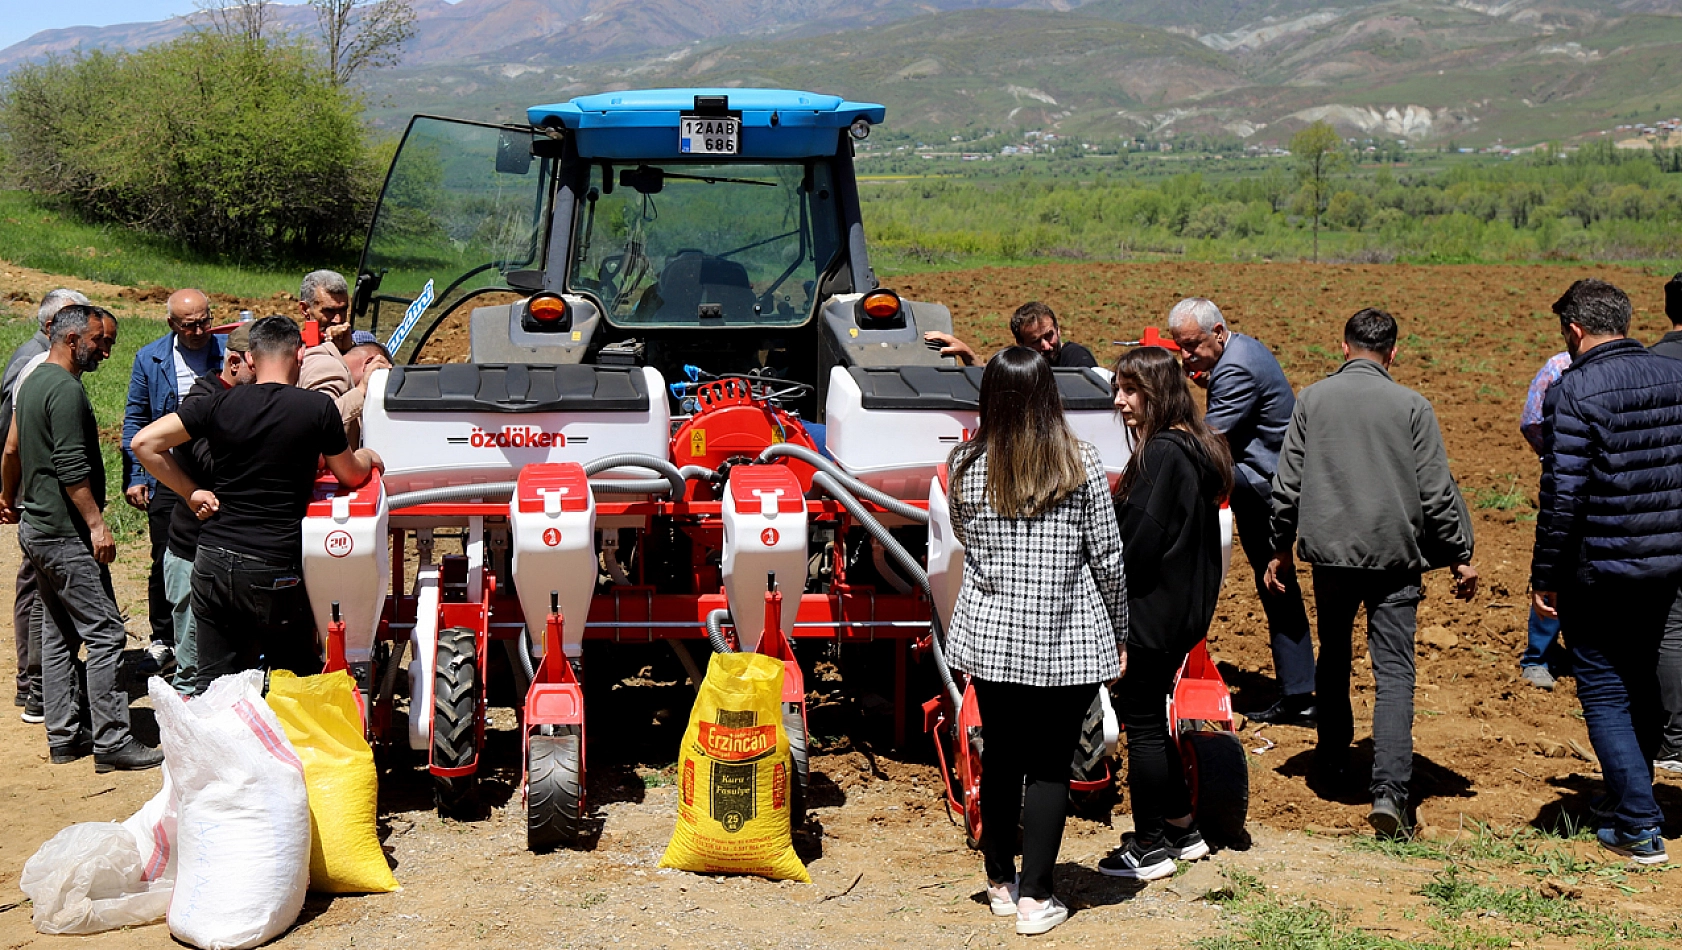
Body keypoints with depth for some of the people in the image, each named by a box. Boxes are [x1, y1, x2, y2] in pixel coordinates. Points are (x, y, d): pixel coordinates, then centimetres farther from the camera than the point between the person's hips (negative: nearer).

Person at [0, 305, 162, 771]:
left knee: (58, 635, 13)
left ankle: (64, 736, 18)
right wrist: (97, 523, -21)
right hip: (65, 533, -11)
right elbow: (71, 468, -23)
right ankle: (111, 742, -8)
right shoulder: (66, 390, -17)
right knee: (105, 633, -9)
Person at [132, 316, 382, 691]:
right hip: (273, 570, -3)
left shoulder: (220, 404, 2)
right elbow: (351, 475, 8)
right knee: (297, 683, 13)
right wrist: (366, 457, 30)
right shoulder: (318, 408, -6)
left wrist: (191, 492, 8)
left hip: (211, 561, 4)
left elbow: (144, 442, 0)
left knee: (213, 683, 11)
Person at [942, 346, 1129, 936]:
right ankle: (1035, 899, 8)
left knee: (1000, 756, 15)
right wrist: (1119, 634, 8)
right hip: (1067, 642, -2)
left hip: (989, 636, 2)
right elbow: (1109, 560, -4)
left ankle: (1001, 883, 27)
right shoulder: (1081, 467, -9)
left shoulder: (966, 468, -4)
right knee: (1051, 765, 6)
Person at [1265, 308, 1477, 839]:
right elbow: (1437, 491, -3)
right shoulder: (1411, 406, -3)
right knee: (1394, 671, -3)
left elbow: (1287, 484, 6)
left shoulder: (1312, 400, 3)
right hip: (1395, 556, -2)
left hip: (1330, 551, 2)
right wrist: (1460, 555, 6)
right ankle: (1389, 789, -14)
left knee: (1333, 656, 22)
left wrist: (1280, 548, 16)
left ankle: (1332, 759, 35)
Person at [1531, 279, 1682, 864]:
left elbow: (1562, 496, -19)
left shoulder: (1574, 392, -16)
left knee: (1605, 694, 4)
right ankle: (1629, 800, 35)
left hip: (1598, 569, -6)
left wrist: (1544, 576, -11)